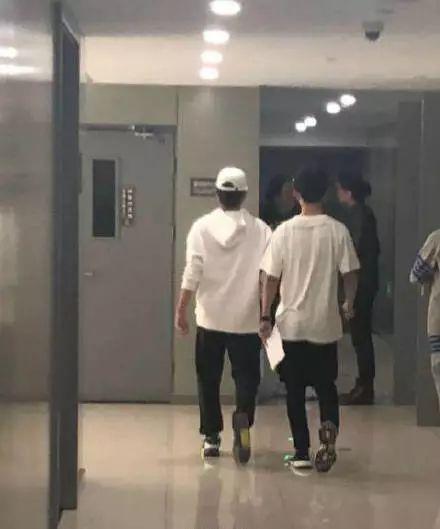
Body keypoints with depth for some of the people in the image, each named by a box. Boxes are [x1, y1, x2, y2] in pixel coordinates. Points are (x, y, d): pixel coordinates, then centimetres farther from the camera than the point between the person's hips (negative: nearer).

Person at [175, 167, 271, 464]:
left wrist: (181, 310, -2)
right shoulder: (260, 230, -4)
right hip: (246, 319, 0)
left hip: (210, 318, 1)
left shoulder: (202, 227, -4)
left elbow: (192, 274, -8)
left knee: (209, 380, 12)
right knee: (246, 376, 8)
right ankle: (243, 417, -18)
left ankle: (211, 437, 16)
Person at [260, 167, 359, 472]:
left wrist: (265, 317, 3)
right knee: (326, 385, 14)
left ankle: (302, 452, 12)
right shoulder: (337, 230, -7)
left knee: (295, 390, 11)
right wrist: (349, 303, 16)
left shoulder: (285, 231, -7)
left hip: (291, 324, 0)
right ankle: (330, 427, -14)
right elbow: (350, 273, -3)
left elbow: (272, 278, -6)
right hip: (326, 324, 0)